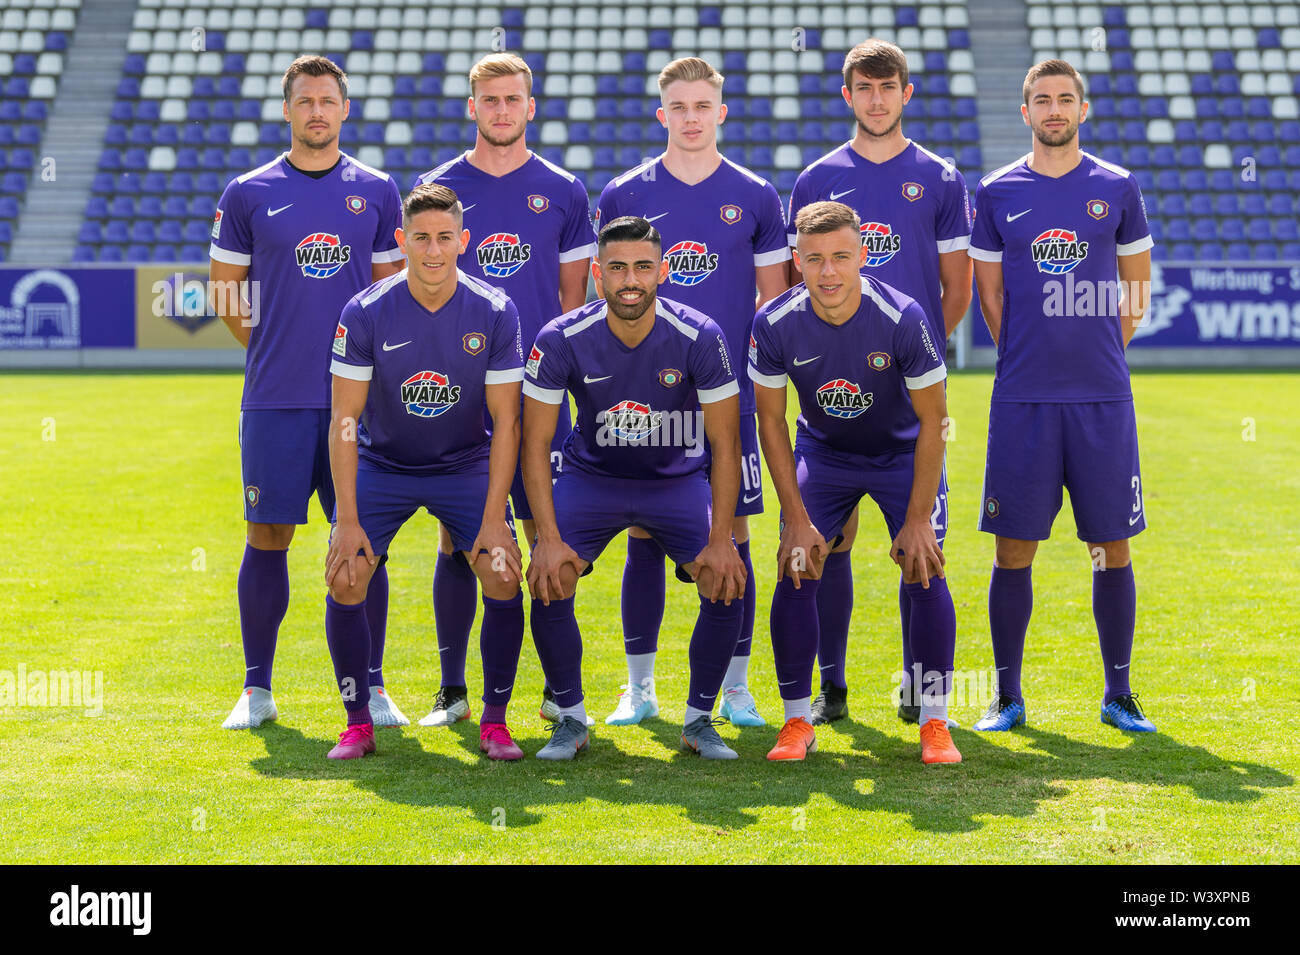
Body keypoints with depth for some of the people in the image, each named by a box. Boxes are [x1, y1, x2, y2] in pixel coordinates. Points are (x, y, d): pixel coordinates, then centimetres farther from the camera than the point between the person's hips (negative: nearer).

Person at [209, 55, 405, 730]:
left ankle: (371, 687, 10)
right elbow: (225, 291, 11)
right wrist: (270, 349, 5)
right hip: (275, 397, -1)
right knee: (268, 538, 2)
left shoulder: (377, 192, 8)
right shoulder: (249, 194, 5)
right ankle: (256, 690, 12)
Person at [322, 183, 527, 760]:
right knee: (345, 579, -16)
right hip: (382, 466, 0)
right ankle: (357, 725, 0)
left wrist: (494, 518, -18)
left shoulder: (495, 314, -16)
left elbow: (506, 422, -12)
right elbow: (344, 421, -15)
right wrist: (348, 521, -20)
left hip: (466, 465, 0)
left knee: (504, 578, -16)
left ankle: (494, 722, 1)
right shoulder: (366, 313, -18)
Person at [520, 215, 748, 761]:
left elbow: (725, 446, -15)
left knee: (728, 585, -19)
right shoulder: (561, 341, -20)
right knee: (548, 583, -20)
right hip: (591, 477, 0)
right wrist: (549, 538, -22)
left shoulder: (699, 338, -21)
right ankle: (571, 719, 0)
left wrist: (720, 541, -22)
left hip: (678, 479, 0)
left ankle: (699, 720, 1)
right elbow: (535, 444, -13)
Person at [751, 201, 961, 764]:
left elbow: (932, 420, -19)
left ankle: (934, 723, -2)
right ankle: (798, 722, 2)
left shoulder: (902, 319, -29)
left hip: (903, 453, -2)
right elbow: (771, 421, -11)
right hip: (822, 453, 2)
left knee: (925, 573, -14)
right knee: (795, 572, -11)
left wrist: (918, 518, -20)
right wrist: (797, 520, -14)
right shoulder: (774, 324, -23)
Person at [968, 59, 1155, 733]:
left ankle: (1118, 696, 13)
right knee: (1013, 550, 1)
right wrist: (1028, 358, 7)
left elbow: (1136, 288, 13)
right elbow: (988, 291, 11)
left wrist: (1099, 355, 7)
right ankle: (1007, 697, 11)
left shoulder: (1116, 188, 6)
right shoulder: (997, 192, 5)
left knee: (1113, 548, 3)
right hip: (1022, 398, 0)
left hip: (1103, 398, 0)